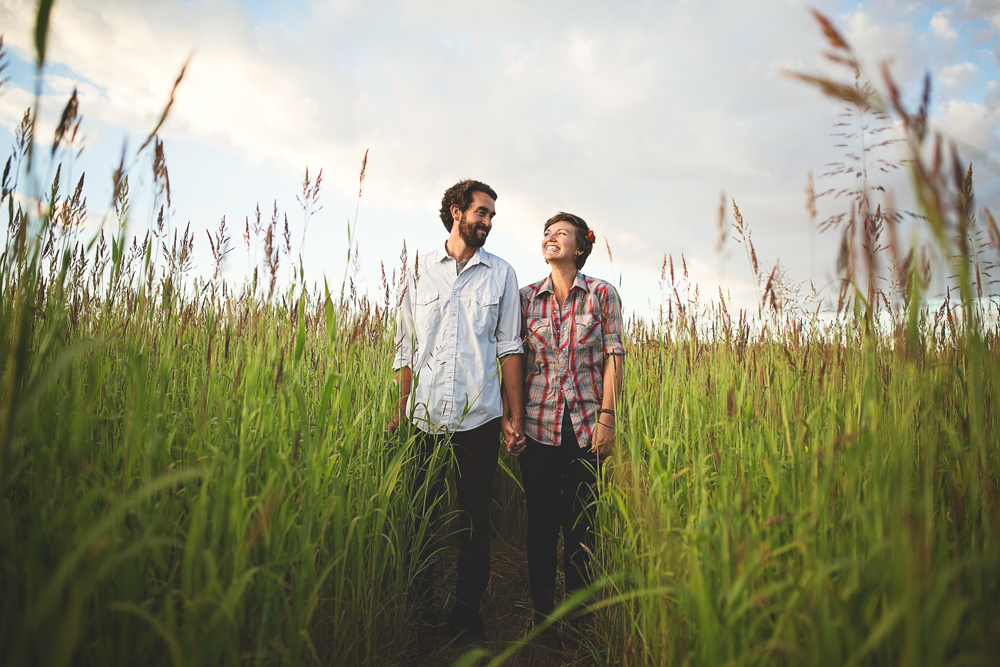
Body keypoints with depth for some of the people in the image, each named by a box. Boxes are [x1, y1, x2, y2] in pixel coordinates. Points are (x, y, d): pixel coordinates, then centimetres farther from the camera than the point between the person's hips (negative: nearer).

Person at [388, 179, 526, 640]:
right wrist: (401, 409, 4)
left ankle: (467, 613, 26)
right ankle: (419, 611, 27)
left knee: (475, 520, 9)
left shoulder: (501, 274, 7)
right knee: (420, 516, 9)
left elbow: (509, 347, 6)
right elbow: (406, 346, 9)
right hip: (425, 417, 1)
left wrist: (516, 415, 1)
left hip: (479, 418, 0)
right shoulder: (420, 270, 8)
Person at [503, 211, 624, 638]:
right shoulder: (526, 297, 7)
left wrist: (607, 417, -8)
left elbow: (613, 357, 0)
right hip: (537, 423, 1)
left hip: (585, 426, -1)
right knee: (540, 521, 9)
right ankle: (541, 613, 26)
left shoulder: (602, 294, 3)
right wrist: (508, 417, -1)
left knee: (581, 523, 6)